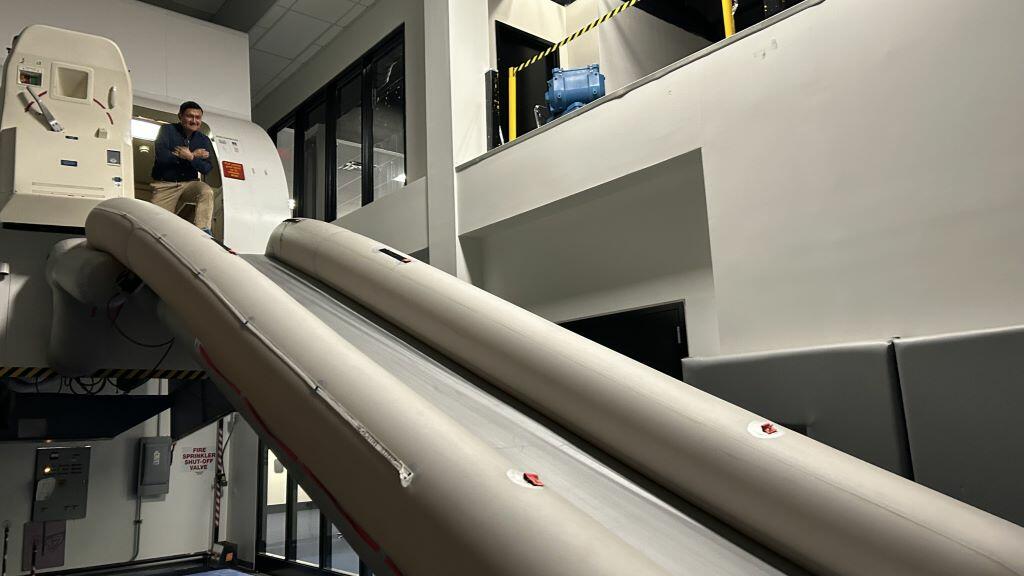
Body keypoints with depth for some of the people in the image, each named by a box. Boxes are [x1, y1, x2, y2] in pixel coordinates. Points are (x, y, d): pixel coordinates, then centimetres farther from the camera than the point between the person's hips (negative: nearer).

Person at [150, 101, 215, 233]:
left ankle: (203, 231, -36)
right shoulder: (167, 130, 0)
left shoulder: (204, 140, 7)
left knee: (207, 191, -31)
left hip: (189, 183, 1)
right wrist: (194, 155, -12)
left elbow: (206, 169, -3)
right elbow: (161, 156, -16)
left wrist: (190, 157, -22)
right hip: (165, 185, -1)